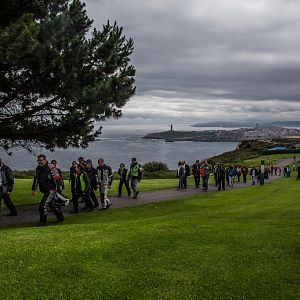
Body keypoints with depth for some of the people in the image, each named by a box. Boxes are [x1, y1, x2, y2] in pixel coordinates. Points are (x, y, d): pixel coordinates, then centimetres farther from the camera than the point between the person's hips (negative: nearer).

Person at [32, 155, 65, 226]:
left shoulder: (50, 168, -17)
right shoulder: (38, 169, 6)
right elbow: (36, 180, 18)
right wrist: (34, 189, 17)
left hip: (51, 190, -9)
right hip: (45, 191, 9)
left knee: (43, 205, -14)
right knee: (51, 205, 21)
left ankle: (42, 222, -4)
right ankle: (60, 217, 39)